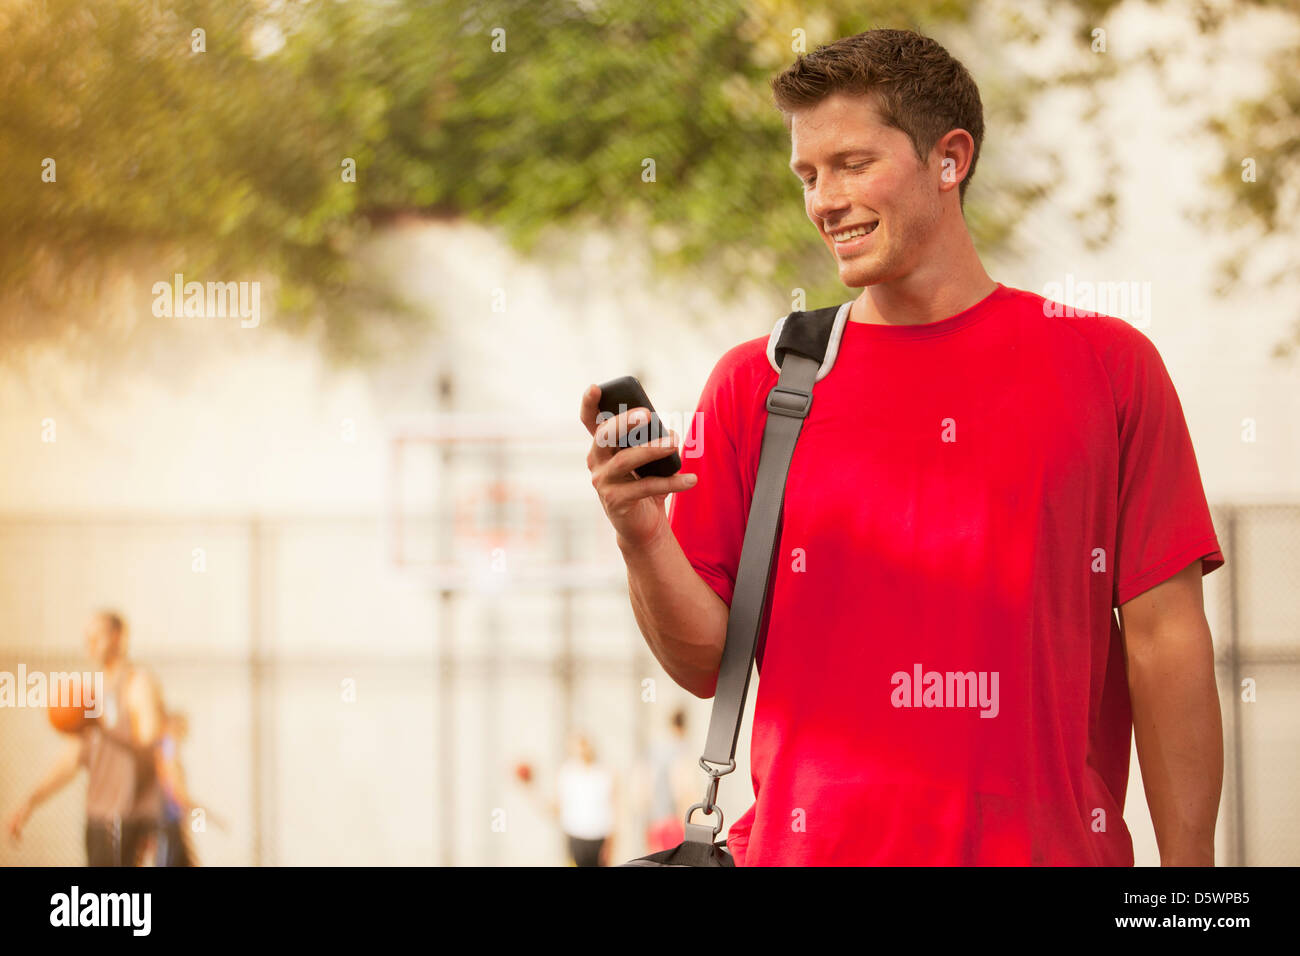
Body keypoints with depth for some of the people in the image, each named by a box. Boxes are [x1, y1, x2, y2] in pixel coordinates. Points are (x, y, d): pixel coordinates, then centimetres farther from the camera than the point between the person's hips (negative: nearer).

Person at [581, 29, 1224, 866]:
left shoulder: (1105, 366, 4)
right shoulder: (757, 384, 6)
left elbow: (1165, 643, 1)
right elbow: (707, 662, 5)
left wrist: (1188, 863, -4)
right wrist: (643, 539, -13)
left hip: (1050, 844, -1)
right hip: (813, 847, 1)